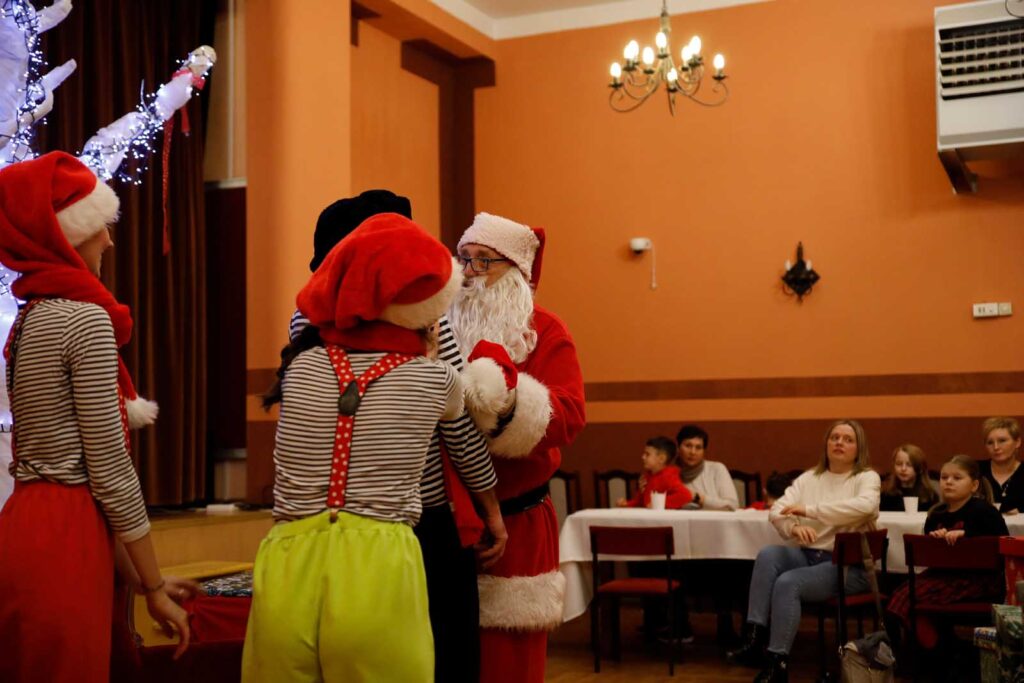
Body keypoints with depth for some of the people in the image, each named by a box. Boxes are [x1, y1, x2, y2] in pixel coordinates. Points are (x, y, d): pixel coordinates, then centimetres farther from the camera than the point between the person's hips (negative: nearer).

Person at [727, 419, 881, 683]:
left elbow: (865, 506, -25)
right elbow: (776, 510, 2)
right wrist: (794, 527, -22)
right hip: (808, 556, 5)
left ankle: (778, 661, -22)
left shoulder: (867, 478, -1)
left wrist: (809, 510, -24)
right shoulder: (809, 477, 13)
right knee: (768, 555, -25)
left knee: (787, 583, -28)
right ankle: (755, 639, -27)